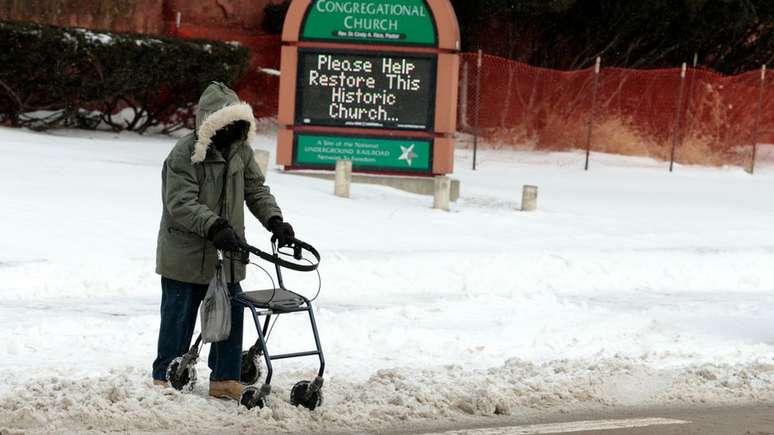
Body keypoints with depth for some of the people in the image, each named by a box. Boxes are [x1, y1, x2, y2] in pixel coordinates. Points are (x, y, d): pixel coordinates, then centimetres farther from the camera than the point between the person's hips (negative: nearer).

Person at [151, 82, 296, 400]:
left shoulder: (240, 150, 6)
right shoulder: (184, 154, -16)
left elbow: (256, 190, 11)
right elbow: (181, 203, -23)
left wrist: (275, 220, -6)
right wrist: (214, 226, -35)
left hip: (227, 254, 6)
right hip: (186, 255, -6)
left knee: (230, 315, 7)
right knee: (179, 318, 2)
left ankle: (225, 379, 17)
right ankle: (164, 378, 16)